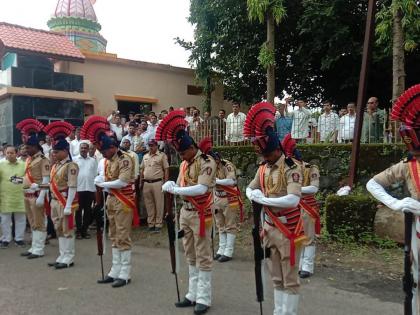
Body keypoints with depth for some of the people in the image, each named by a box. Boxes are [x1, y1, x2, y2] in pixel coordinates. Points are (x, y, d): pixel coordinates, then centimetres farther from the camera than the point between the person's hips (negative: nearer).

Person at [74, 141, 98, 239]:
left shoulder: (93, 160, 9)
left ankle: (85, 230, 16)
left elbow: (96, 174, 8)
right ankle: (78, 231, 10)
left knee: (87, 210, 7)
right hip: (78, 188, -2)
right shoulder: (75, 160, 3)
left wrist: (97, 188, 4)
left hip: (90, 188, 2)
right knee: (79, 210, 3)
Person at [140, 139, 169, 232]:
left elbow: (166, 169, -4)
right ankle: (150, 224, 19)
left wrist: (165, 182, -9)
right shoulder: (145, 156, 15)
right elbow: (142, 170, 18)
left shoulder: (162, 155, -2)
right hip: (146, 183, 5)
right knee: (149, 204, 10)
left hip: (157, 183, -5)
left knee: (158, 204, 0)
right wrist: (141, 182, 13)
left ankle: (158, 224, 7)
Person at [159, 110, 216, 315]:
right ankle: (193, 295, 25)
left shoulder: (207, 162, -14)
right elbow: (180, 187, 13)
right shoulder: (185, 163, 12)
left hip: (200, 214, -8)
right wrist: (170, 186, -6)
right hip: (185, 212, 8)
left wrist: (176, 189, -26)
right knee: (191, 257, 14)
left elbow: (201, 189, -26)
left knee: (203, 257, 0)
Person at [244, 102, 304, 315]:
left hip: (288, 231, -7)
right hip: (269, 228, 7)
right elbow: (249, 189, 16)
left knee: (290, 280, 5)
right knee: (276, 279, 17)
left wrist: (263, 199, -23)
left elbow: (293, 200, -29)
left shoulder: (291, 168, -17)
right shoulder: (263, 169, 6)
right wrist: (255, 195, -7)